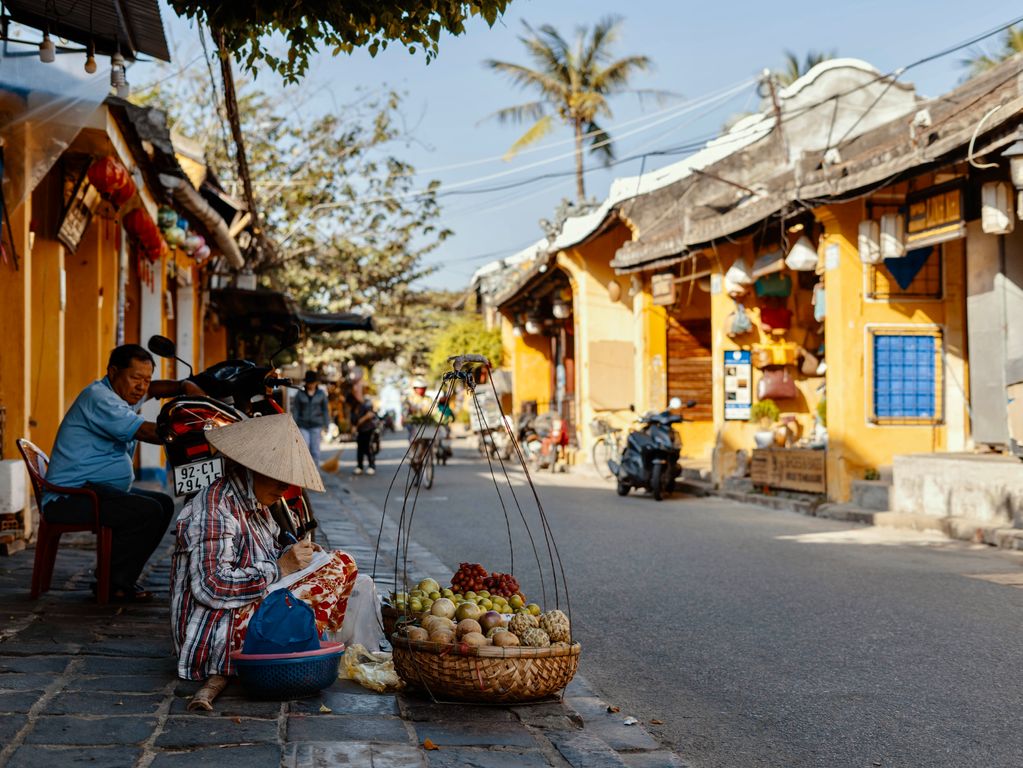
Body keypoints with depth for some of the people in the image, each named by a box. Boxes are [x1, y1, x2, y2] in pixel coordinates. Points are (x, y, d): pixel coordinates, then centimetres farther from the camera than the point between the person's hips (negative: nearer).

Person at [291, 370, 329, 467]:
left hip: (316, 426, 0)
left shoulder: (321, 394, 2)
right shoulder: (300, 394, 1)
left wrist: (326, 426, 2)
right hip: (303, 426, 0)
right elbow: (295, 410, 2)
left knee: (315, 451, 1)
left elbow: (325, 410, 6)